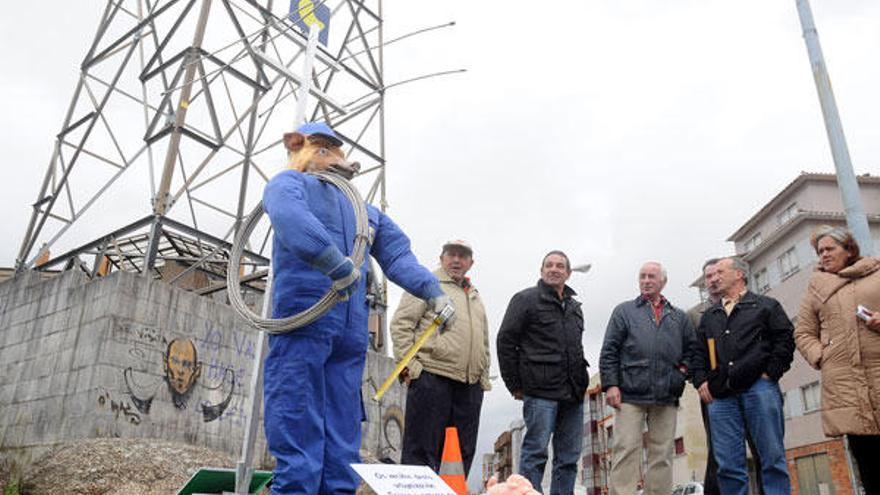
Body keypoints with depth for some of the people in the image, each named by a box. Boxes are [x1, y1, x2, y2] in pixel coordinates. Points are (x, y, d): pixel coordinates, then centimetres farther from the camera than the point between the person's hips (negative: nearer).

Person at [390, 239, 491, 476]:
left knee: (463, 452, 10)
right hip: (432, 378, -7)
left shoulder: (475, 295, 24)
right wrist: (409, 365, -12)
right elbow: (400, 324, -5)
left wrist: (484, 377, 18)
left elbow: (484, 341, 27)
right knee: (422, 449, -3)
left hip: (470, 385, 7)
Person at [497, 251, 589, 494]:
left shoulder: (574, 307, 19)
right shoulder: (526, 299, -1)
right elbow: (506, 341, -5)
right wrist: (515, 385, -7)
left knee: (569, 456, 9)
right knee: (536, 453, -5)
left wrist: (580, 382, 14)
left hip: (573, 393, 7)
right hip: (541, 391, -7)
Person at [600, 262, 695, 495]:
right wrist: (610, 384, -7)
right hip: (630, 395, -3)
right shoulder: (624, 311, 11)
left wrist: (684, 369, 2)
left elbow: (691, 349, 23)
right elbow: (609, 351, 4)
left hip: (666, 397, 3)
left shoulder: (679, 317, 19)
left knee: (662, 456, 4)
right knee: (626, 451, -7)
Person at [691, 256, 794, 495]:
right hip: (720, 395, 4)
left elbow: (785, 340, 3)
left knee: (772, 457, -4)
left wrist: (770, 373, -7)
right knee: (728, 464, 0)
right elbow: (698, 352, 20)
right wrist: (701, 381, 4)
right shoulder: (709, 316, 24)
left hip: (759, 387, -3)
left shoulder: (766, 305, 13)